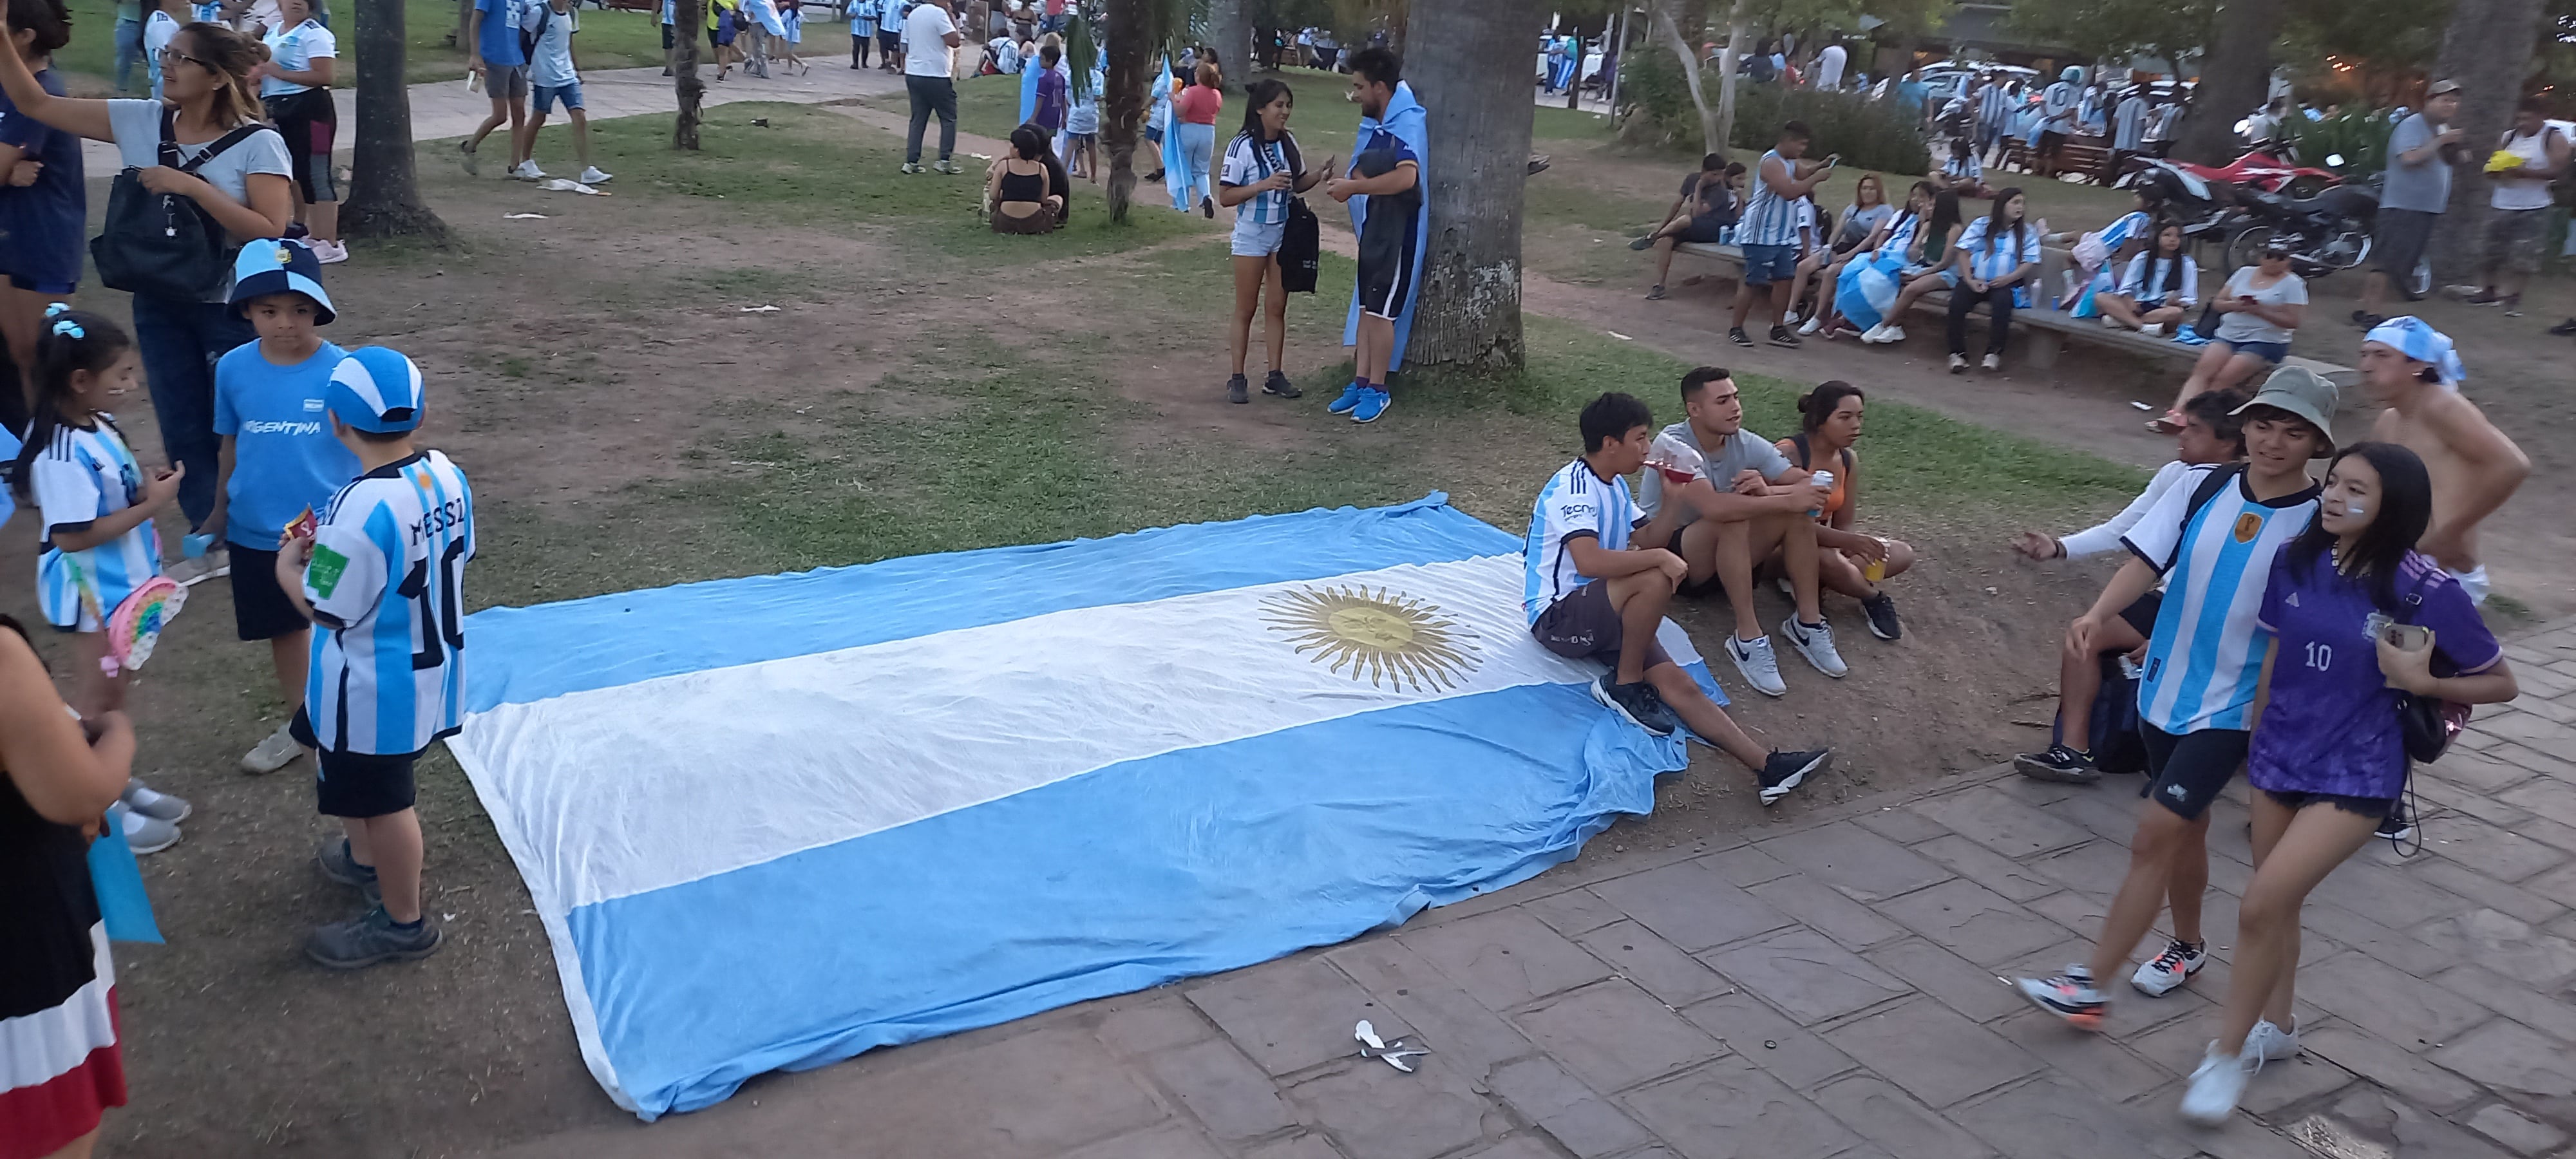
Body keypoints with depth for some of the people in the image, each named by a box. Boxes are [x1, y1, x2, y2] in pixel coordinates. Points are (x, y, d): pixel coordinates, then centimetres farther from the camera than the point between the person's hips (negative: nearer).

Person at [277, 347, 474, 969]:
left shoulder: (360, 509, -30)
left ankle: (403, 923, 30)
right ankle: (365, 858, 55)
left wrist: (288, 566, -1)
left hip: (376, 687, -8)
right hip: (433, 666, 8)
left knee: (383, 801, 12)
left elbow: (325, 609, -21)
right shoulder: (446, 475, -7)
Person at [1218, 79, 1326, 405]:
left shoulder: (1288, 142, 2)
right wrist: (1265, 184, -27)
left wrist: (1319, 174, -7)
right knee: (1246, 309, 2)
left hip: (1284, 233, 5)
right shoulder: (1243, 146, -15)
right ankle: (1238, 378, 8)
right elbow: (1225, 196, -16)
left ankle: (1275, 375, 14)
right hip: (1252, 235, -5)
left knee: (1277, 307, 8)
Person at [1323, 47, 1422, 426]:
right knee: (1366, 306, 11)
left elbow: (1406, 177, -32)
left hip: (1398, 226, -9)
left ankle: (1378, 390, 8)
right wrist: (1348, 183, 1)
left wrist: (1354, 187, -24)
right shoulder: (1377, 123, 11)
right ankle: (1361, 383, 18)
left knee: (1380, 309, -3)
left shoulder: (1408, 122, -18)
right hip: (1374, 223, 9)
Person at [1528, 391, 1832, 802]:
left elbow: (1643, 545, 19)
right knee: (1656, 580, -31)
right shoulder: (1574, 487, -18)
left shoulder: (1614, 485, 14)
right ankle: (1625, 686, -13)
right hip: (1556, 617, -9)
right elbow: (1588, 561, -33)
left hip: (1597, 613, 9)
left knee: (1676, 681, -12)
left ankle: (1767, 766, -22)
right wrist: (1661, 558, -26)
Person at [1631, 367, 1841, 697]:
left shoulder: (1746, 443, -6)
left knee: (1800, 512, -16)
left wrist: (1768, 491, -33)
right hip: (1671, 558, -6)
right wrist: (1786, 500, -33)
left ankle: (1807, 623, -11)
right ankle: (1748, 639, -29)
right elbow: (1714, 507, -39)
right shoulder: (1672, 443, -24)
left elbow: (1809, 486, -13)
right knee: (1733, 518, -34)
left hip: (1729, 556, 6)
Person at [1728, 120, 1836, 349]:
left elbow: (1804, 173, 30)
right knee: (1753, 282, -4)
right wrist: (1818, 177, -21)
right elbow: (1790, 191, -31)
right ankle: (1735, 329, 5)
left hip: (1782, 236, 10)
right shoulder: (1771, 163, -19)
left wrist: (1822, 166, 10)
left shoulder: (1790, 162, 12)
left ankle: (1778, 329, 13)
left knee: (1784, 279, 7)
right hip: (1761, 236, -10)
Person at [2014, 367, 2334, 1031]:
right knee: (2183, 827, 20)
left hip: (2230, 708, -4)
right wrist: (2099, 614, -27)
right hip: (2165, 688, 4)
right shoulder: (2201, 488, -3)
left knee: (2155, 835, -9)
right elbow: (2146, 561, -10)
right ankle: (2187, 946, 43)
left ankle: (2090, 987, -4)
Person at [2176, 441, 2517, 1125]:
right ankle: (2277, 1027, 40)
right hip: (2280, 760, 5)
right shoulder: (2297, 562, -4)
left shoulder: (2427, 592, -16)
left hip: (2355, 777, -5)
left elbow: (2501, 683, -4)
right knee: (2279, 904, 18)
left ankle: (2226, 1055, 3)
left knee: (2261, 906, -14)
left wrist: (2420, 681, -21)